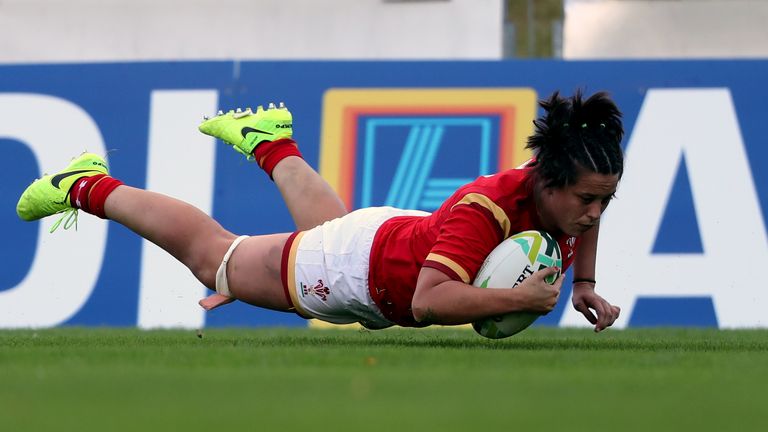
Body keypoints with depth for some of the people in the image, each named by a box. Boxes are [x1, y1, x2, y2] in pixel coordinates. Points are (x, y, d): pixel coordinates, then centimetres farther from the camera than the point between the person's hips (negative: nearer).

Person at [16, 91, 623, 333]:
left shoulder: (564, 194, -22)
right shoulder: (484, 210, -44)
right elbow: (429, 301, -55)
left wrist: (584, 286, -6)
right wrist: (522, 297, -54)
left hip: (406, 234, 7)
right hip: (358, 265, -7)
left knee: (323, 221, 44)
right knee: (212, 256, 18)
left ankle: (270, 142, 69)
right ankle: (91, 188, 37)